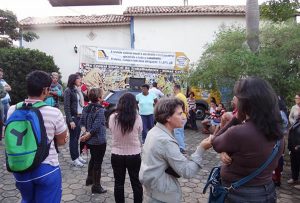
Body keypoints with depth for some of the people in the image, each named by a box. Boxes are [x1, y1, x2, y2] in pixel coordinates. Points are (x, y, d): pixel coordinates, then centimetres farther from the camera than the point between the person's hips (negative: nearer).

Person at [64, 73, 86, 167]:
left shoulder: (78, 90, 12)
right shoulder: (68, 91, -9)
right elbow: (66, 107, -13)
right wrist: (70, 120, -17)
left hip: (80, 117, 7)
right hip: (73, 117, -7)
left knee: (77, 137, 13)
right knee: (73, 138, 3)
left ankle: (77, 156, 24)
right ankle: (74, 159, 12)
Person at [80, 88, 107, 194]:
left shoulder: (86, 108, 3)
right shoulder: (100, 110, -20)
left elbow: (82, 122, 2)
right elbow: (96, 126, -24)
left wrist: (85, 133, -8)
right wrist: (86, 136, -14)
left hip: (90, 140, 8)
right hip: (99, 141, -8)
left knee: (93, 159, 27)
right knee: (98, 162, 6)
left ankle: (90, 179, 42)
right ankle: (96, 186, 17)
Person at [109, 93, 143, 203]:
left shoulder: (112, 117, -13)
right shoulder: (137, 118, -15)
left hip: (116, 155, 1)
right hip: (134, 155, 0)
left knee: (118, 183, 17)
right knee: (136, 182, 18)